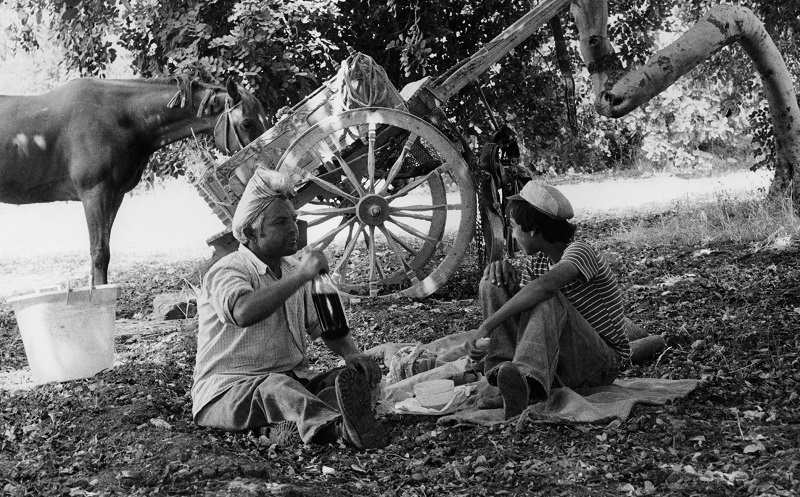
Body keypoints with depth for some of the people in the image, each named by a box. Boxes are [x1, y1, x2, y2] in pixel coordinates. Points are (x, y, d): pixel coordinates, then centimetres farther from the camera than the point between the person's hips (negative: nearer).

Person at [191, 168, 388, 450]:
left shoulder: (293, 269, 14)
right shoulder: (226, 272, -11)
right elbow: (244, 313, -35)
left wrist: (351, 353, -3)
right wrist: (301, 275, -32)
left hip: (293, 378, 7)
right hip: (226, 390, -7)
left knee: (363, 374, -16)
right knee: (276, 387, -38)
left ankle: (290, 427, -44)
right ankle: (342, 427, -67)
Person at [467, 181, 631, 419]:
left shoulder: (579, 251, -17)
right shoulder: (538, 260, 7)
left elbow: (546, 285, -38)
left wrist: (487, 326, -41)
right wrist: (505, 270, -12)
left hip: (602, 363, -7)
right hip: (557, 359, 7)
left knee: (546, 299, -34)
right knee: (494, 284, -5)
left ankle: (526, 379, -55)